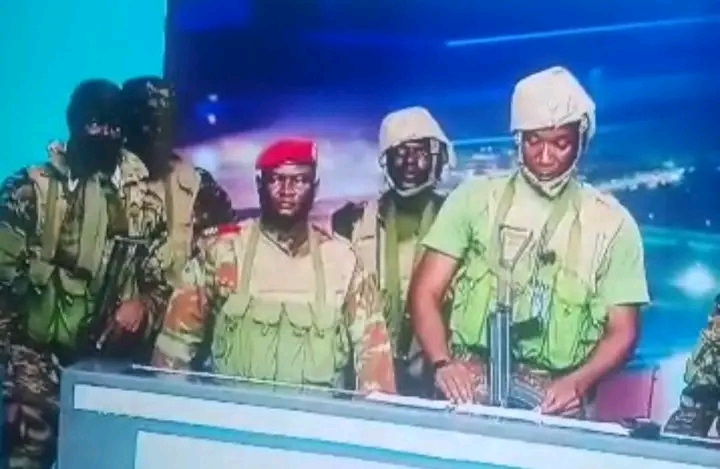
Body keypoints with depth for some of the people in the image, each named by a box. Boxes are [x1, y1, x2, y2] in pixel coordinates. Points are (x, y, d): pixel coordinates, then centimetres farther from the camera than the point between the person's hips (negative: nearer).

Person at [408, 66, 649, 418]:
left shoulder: (612, 222, 6)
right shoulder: (475, 199, 7)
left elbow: (622, 331, 6)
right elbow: (426, 293, 4)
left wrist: (577, 382, -12)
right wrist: (442, 363, -13)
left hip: (556, 395, 1)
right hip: (472, 381, 0)